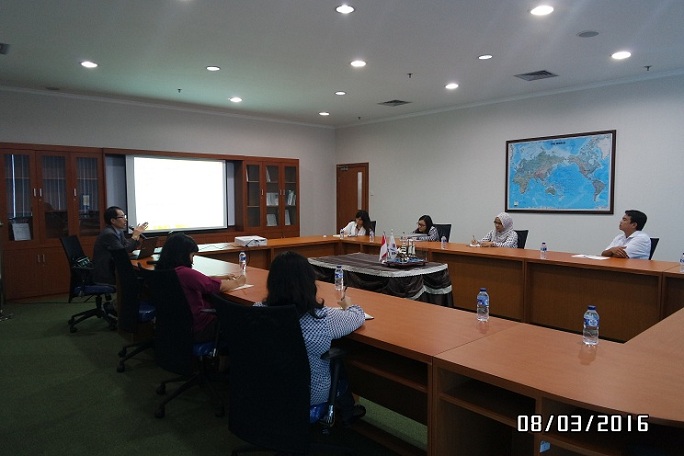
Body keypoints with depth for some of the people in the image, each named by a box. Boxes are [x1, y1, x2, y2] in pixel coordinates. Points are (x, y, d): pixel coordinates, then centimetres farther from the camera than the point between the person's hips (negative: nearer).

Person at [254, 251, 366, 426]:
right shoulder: (323, 318, -29)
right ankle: (347, 413, 53)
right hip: (309, 395, -4)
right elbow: (358, 316, -9)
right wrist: (348, 305, 13)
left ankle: (345, 411, 50)